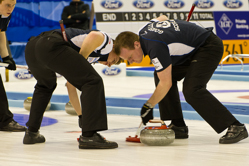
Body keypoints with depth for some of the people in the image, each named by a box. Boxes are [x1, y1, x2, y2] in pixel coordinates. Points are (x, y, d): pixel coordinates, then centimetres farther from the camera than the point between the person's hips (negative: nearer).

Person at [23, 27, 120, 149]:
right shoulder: (108, 42, 17)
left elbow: (71, 85, 43)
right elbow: (94, 35, -10)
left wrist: (82, 115, 46)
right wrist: (80, 62, 1)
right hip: (52, 45, -9)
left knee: (45, 86, 37)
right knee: (93, 82, -5)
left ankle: (31, 132, 38)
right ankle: (89, 136, -14)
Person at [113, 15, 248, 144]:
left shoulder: (155, 47, -30)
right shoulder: (143, 31, -2)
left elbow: (166, 84, -25)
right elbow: (162, 18, 22)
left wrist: (148, 106, -15)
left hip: (209, 47, -11)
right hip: (192, 49, 11)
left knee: (191, 90, -26)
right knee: (160, 75, 6)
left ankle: (236, 127, -24)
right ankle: (178, 126, 8)